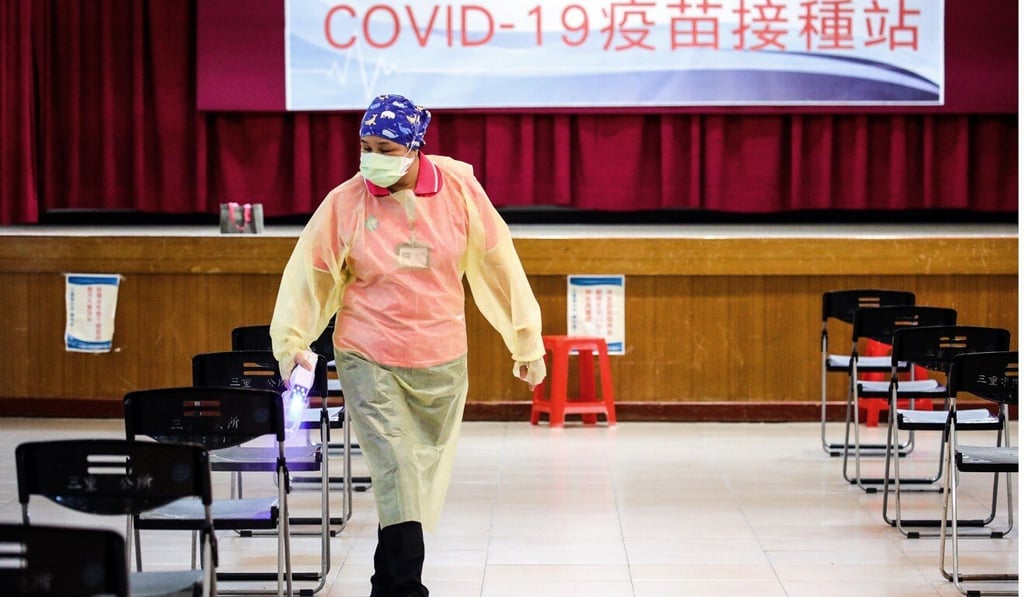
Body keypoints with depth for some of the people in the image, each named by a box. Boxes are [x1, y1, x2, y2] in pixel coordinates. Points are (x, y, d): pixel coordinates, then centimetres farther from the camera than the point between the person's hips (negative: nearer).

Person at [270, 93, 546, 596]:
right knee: (396, 477, -12)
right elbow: (310, 272, 2)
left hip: (442, 361, 2)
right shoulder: (345, 202, -6)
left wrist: (526, 343, 5)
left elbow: (497, 263, 1)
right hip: (369, 361, -2)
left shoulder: (458, 186, -4)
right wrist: (291, 339, -5)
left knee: (424, 475, 11)